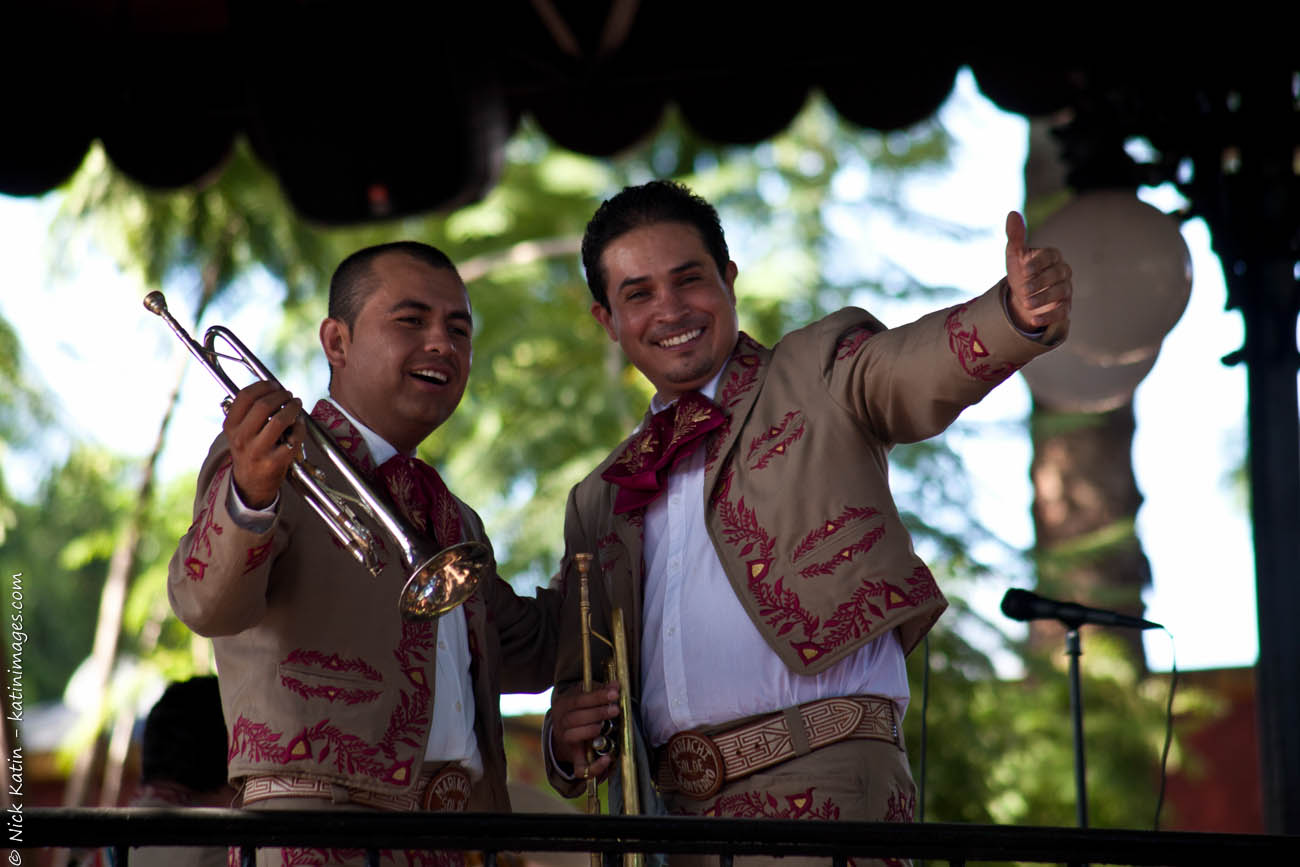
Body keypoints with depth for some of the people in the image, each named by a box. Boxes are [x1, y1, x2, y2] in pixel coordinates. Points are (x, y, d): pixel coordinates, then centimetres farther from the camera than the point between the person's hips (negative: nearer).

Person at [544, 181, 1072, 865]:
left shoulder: (819, 373, 9)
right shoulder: (599, 501, 22)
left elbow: (918, 365, -12)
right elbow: (579, 675, 25)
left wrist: (1020, 312, -34)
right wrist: (567, 737, 1)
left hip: (825, 787, -4)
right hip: (677, 811, 4)